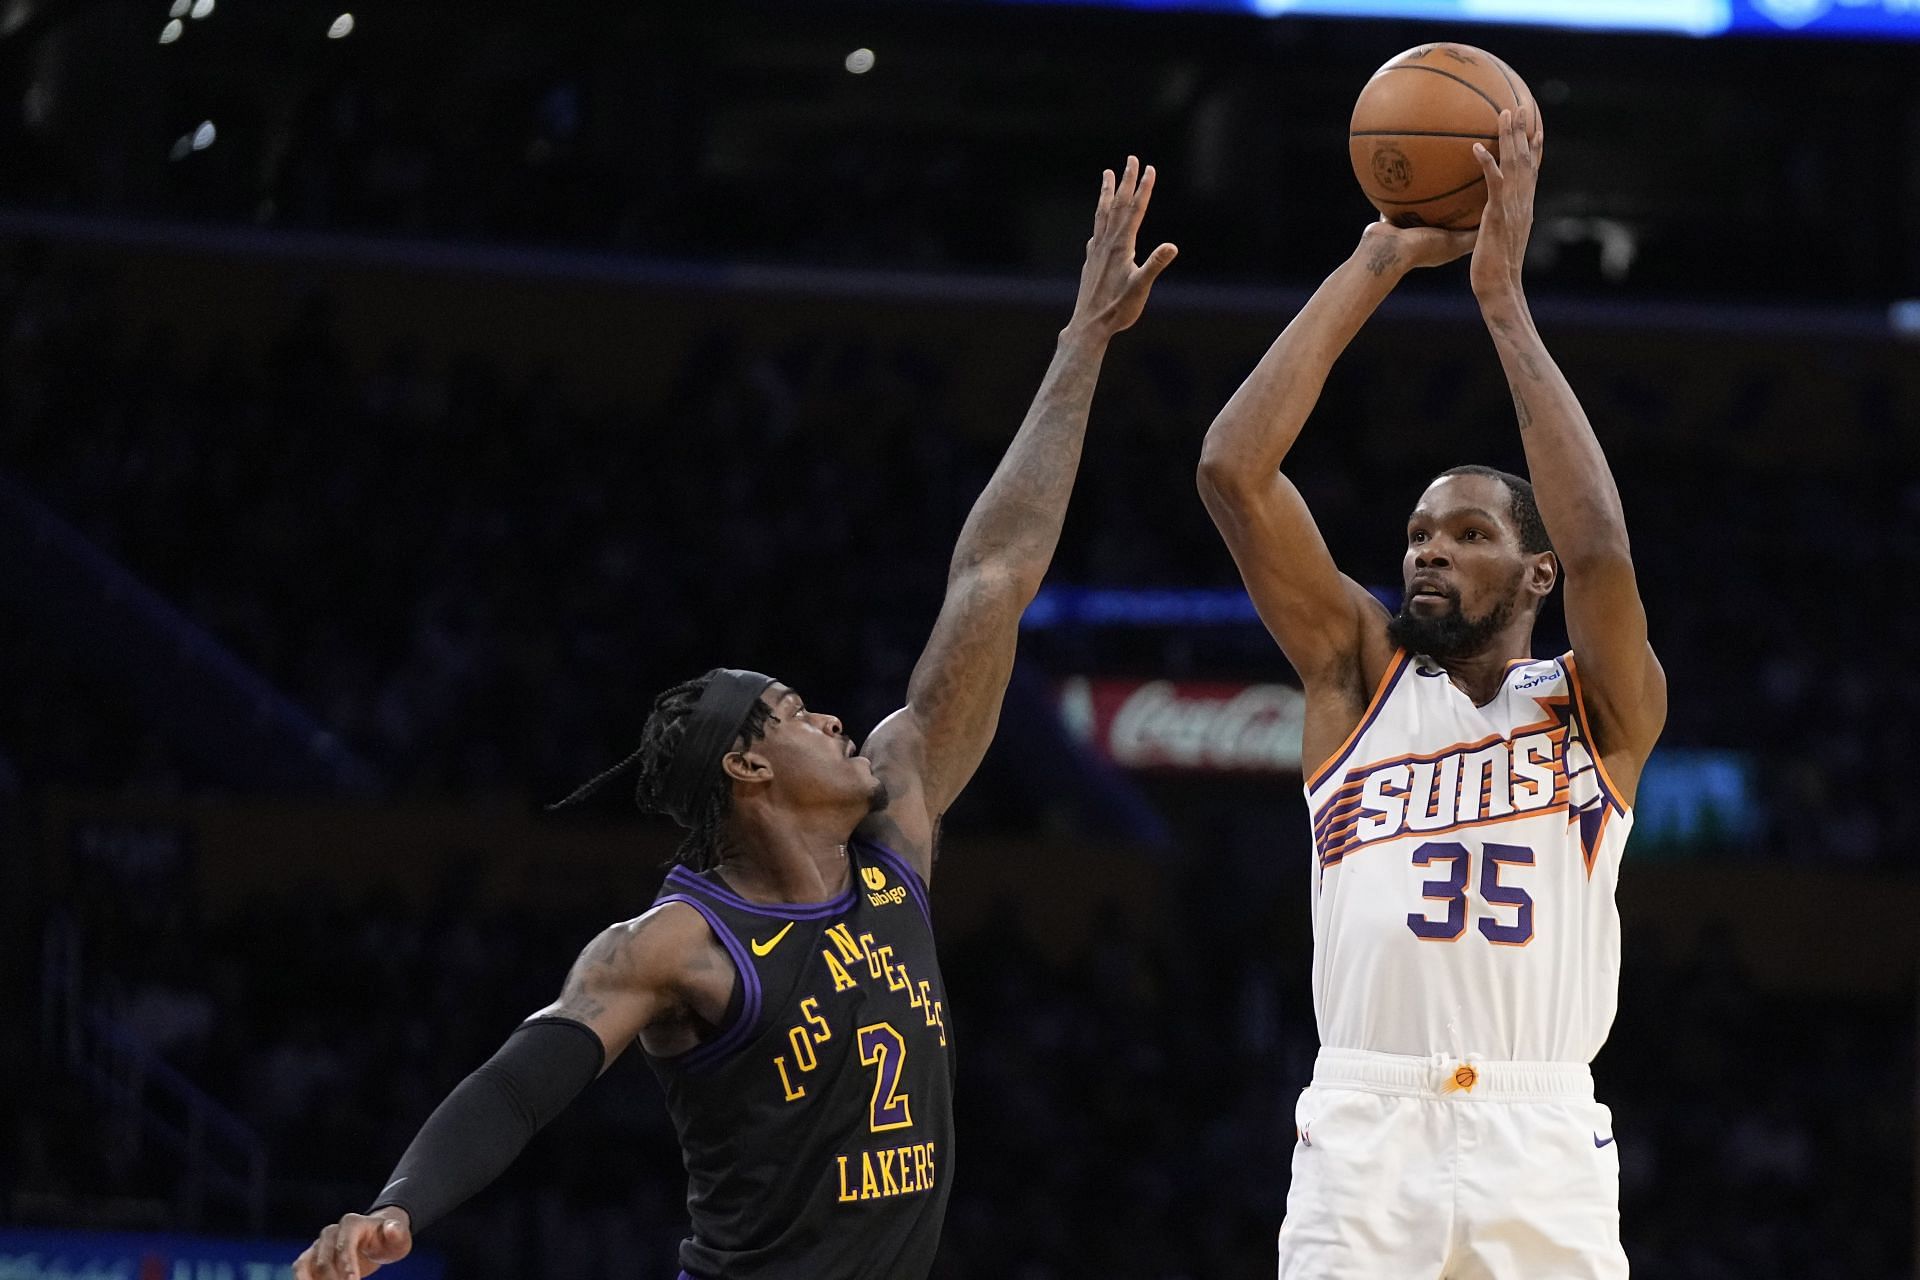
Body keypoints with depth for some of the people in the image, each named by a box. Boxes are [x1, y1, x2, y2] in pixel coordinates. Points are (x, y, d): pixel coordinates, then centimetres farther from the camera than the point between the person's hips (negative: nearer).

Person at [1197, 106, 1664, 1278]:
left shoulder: (1603, 708, 11)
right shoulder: (1359, 676, 16)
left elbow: (1600, 550, -10)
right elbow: (1234, 472, 5)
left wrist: (1504, 298, -7)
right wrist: (1378, 266, 2)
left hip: (1542, 1149, -1)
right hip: (1364, 1134, 1)